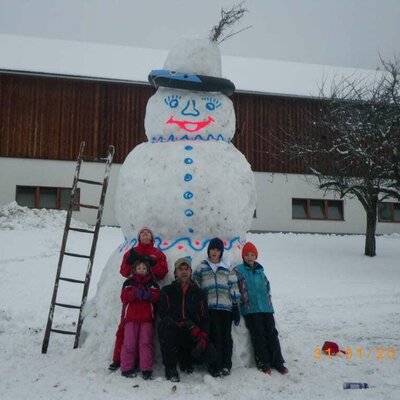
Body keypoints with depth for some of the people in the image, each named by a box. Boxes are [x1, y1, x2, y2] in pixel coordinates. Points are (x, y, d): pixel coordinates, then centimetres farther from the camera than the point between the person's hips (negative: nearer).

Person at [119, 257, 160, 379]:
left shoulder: (152, 284, 14)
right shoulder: (129, 282, 10)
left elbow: (157, 296, 1)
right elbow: (124, 297, -4)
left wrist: (149, 295, -19)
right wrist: (135, 294, -20)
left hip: (146, 317, 1)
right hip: (131, 317, -1)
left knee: (146, 342, -2)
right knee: (130, 342, -2)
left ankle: (146, 369, 1)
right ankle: (127, 368, 6)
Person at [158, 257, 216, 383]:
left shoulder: (198, 292, 11)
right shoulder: (167, 291, 6)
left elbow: (205, 317, 5)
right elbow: (163, 314, -9)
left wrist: (203, 337, -14)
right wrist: (188, 325, -20)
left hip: (192, 337, 2)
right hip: (172, 334, -2)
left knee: (210, 354, -23)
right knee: (165, 323, -35)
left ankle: (184, 358, 12)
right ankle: (170, 366, -18)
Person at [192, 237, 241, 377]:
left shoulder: (227, 268, 12)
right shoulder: (201, 268, 10)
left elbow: (233, 288, 10)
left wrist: (236, 308, 6)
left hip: (226, 307, 1)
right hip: (210, 308, -1)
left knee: (226, 337, 2)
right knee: (215, 337, -6)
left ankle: (226, 365, 12)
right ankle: (216, 366, 1)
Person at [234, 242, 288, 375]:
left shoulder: (260, 270, 15)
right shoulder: (238, 270, -1)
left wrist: (268, 300, 16)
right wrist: (242, 301, -7)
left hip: (266, 307, 5)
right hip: (250, 309, -4)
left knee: (272, 334, 4)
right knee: (259, 336, -3)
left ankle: (277, 362, 11)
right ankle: (263, 363, 6)